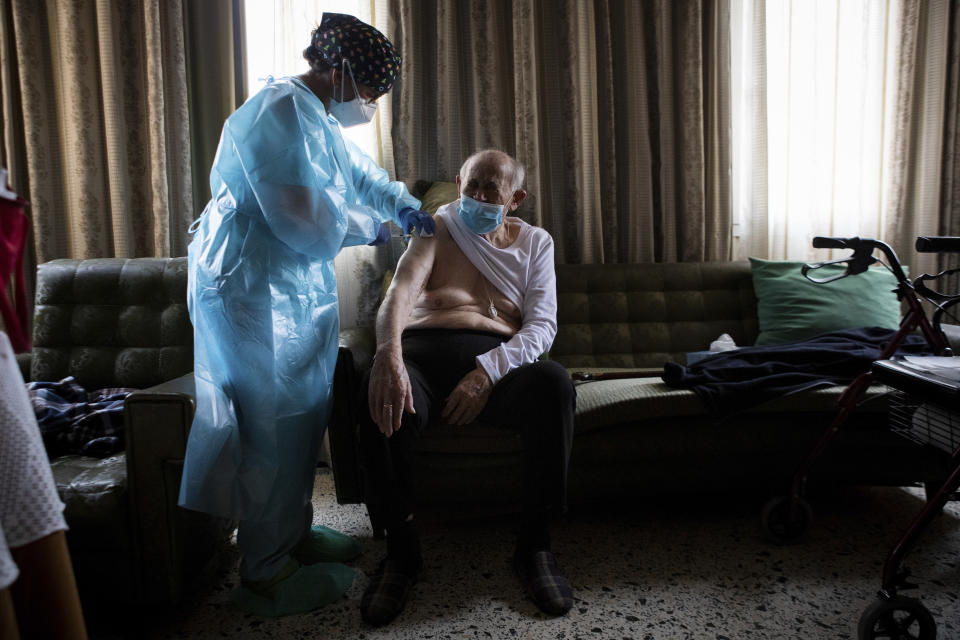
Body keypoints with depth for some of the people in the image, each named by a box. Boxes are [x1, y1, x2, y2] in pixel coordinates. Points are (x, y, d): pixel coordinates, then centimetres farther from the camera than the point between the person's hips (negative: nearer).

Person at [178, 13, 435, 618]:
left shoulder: (320, 118, 14)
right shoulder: (277, 117, -20)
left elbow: (360, 171, 29)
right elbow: (307, 222, -26)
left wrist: (404, 203, 13)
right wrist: (371, 225, -9)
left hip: (299, 293, 10)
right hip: (253, 292, -10)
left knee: (303, 416, 15)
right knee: (274, 426, -5)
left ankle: (294, 532, 31)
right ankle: (265, 574, 10)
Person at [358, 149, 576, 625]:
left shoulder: (534, 242, 17)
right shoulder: (437, 228, 14)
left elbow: (541, 325, 3)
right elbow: (401, 289, -7)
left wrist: (487, 371, -17)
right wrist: (388, 354, -30)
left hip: (497, 358, 1)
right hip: (424, 353, 0)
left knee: (554, 384, -33)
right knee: (382, 399, -35)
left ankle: (533, 543, -15)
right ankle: (401, 547, -11)